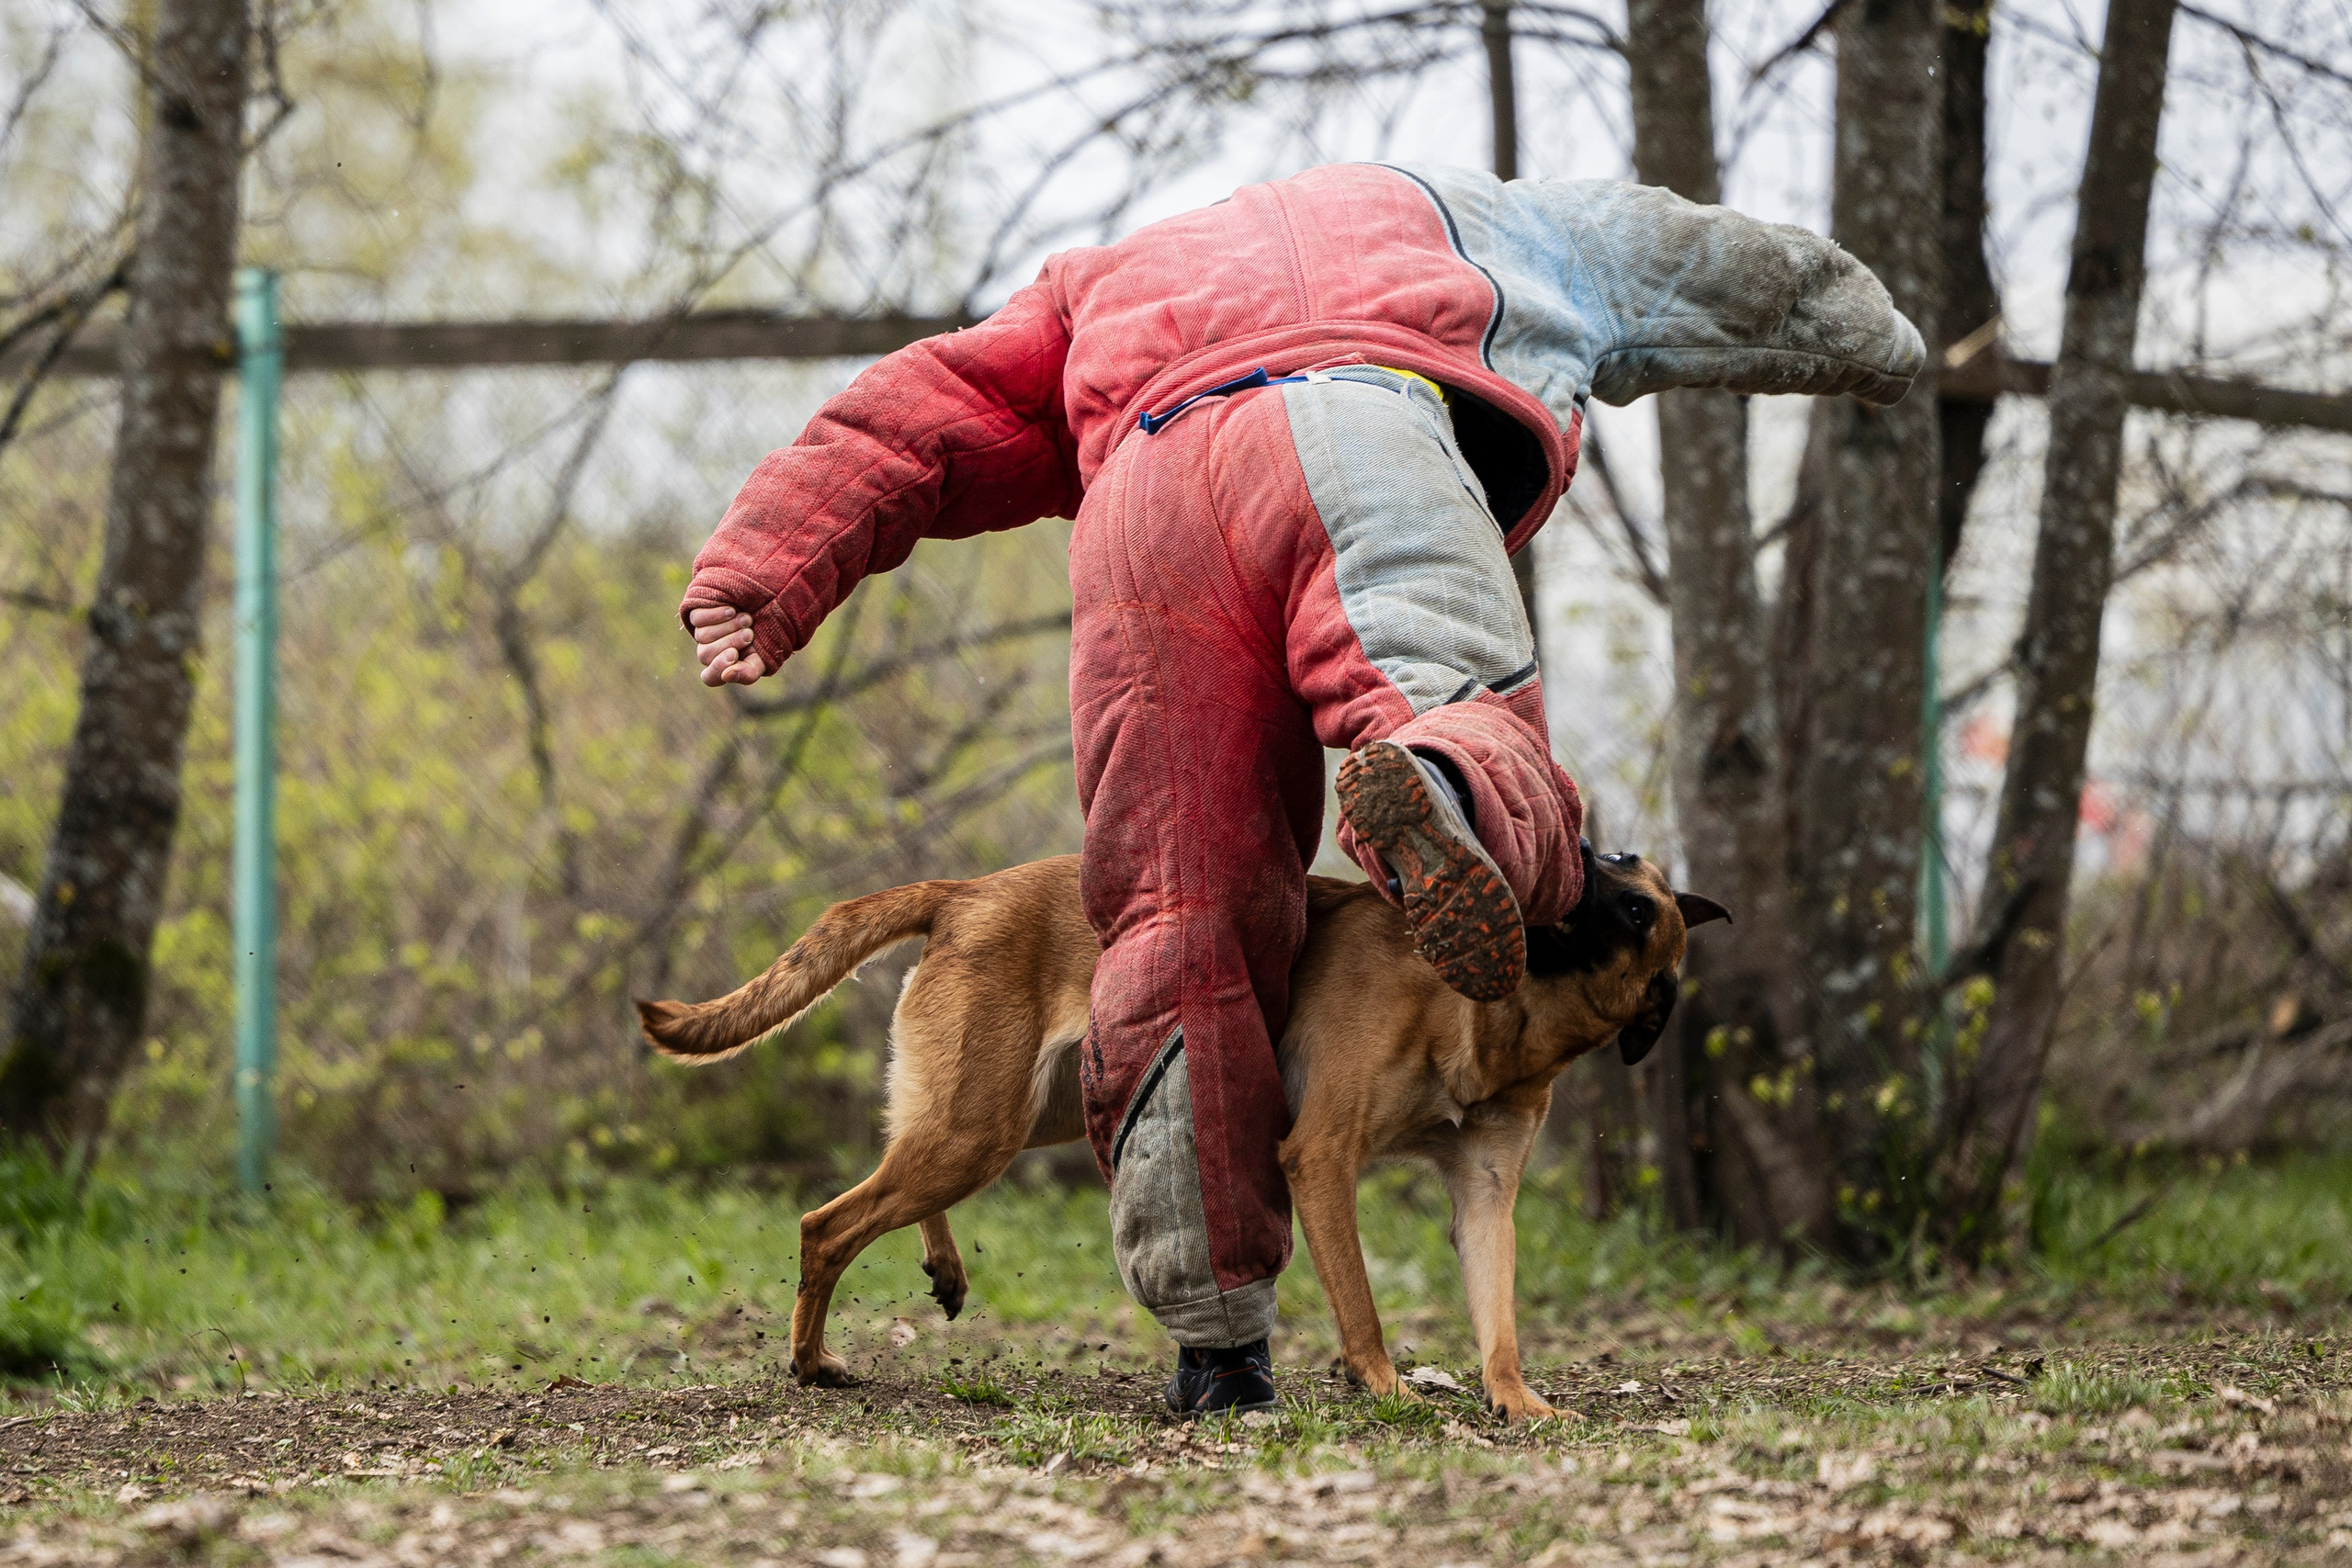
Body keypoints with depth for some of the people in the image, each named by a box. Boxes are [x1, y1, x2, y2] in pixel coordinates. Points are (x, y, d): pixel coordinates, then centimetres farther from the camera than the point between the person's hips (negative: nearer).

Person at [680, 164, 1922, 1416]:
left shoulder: (1109, 291, 45)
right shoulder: (1453, 218, 44)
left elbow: (914, 414, 30)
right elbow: (1725, 273, 55)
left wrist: (761, 576, 19)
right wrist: (1869, 338, 74)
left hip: (1140, 505, 2)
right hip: (1350, 450, -2)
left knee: (1180, 927, 4)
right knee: (1487, 741, -20)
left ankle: (1215, 1338, -1)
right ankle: (1439, 795, -57)